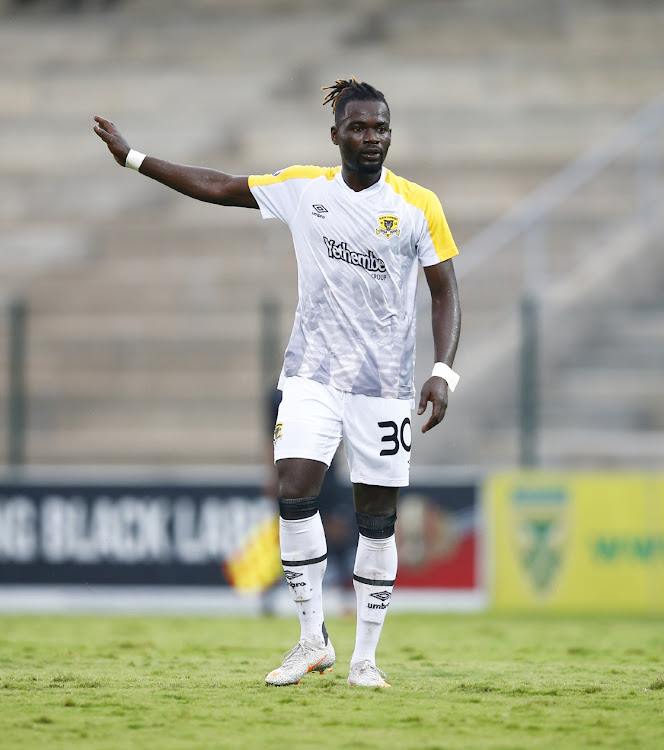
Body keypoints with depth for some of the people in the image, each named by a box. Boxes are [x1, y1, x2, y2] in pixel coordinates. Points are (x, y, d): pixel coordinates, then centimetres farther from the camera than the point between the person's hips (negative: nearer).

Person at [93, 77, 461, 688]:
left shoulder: (418, 205, -2)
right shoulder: (303, 188, 3)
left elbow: (445, 293, 2)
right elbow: (217, 188, 12)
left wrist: (443, 373, -10)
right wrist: (132, 157, 12)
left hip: (385, 382, -1)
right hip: (313, 373, 1)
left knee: (378, 516, 1)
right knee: (294, 490, -16)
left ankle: (365, 656, 11)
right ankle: (313, 640, -4)